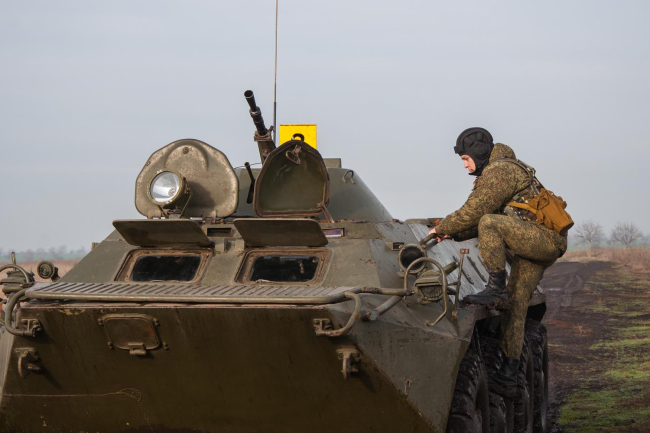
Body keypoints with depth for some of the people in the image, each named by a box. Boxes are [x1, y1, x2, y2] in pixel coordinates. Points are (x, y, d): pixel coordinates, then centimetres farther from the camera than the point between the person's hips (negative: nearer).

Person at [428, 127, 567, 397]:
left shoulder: (499, 172, -10)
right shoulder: (501, 172, 24)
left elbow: (473, 213, -13)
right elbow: (480, 218, 27)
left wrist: (442, 228, 1)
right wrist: (453, 234, 17)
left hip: (544, 239, -10)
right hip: (533, 252, 10)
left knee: (489, 224, -29)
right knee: (514, 308, 5)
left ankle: (496, 289, -23)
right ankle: (508, 377, 4)